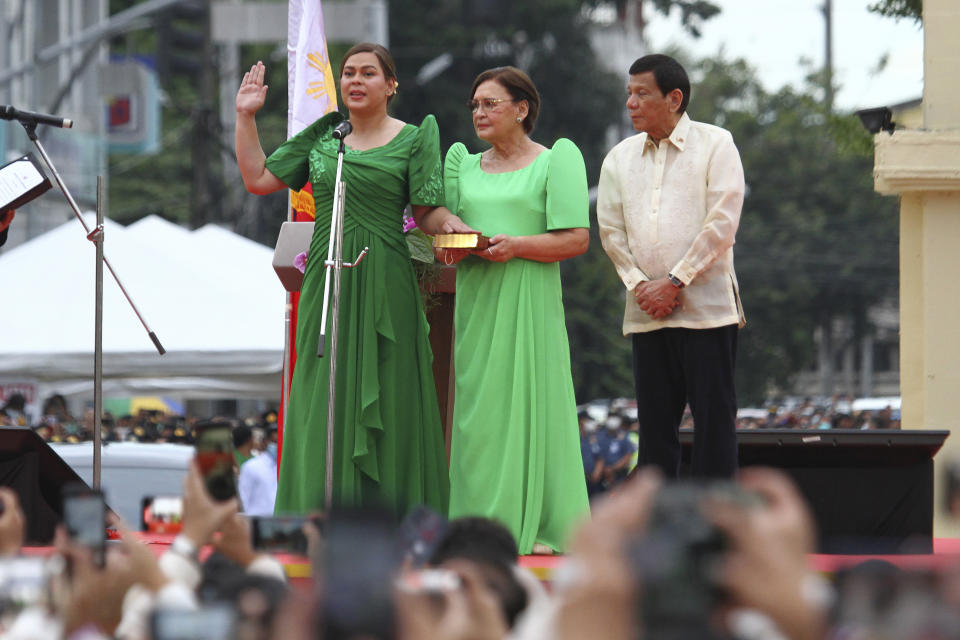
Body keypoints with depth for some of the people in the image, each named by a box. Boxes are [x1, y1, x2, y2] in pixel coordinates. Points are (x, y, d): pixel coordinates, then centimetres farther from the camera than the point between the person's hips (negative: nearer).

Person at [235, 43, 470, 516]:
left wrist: (450, 225, -21)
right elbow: (258, 179, 16)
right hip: (326, 282, 3)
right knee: (324, 400, 1)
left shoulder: (413, 140, 3)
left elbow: (427, 214, 0)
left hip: (384, 286, -3)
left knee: (386, 403, -3)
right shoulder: (322, 135, 14)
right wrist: (245, 118, 12)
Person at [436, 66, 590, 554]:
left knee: (529, 401, -7)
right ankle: (484, 519, 2)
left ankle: (536, 525, -3)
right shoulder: (464, 165, 18)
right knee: (477, 410, 0)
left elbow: (576, 238, -5)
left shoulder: (555, 161, 2)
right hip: (475, 299, 5)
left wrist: (517, 246, -17)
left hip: (529, 300, -5)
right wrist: (450, 248, -4)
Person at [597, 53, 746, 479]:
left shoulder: (715, 145, 0)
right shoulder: (620, 157, 13)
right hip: (646, 312, 4)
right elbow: (610, 229, 10)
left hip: (705, 307, -4)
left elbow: (722, 223, -8)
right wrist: (639, 284, -5)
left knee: (713, 417, -5)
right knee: (654, 420, 4)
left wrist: (675, 282, -12)